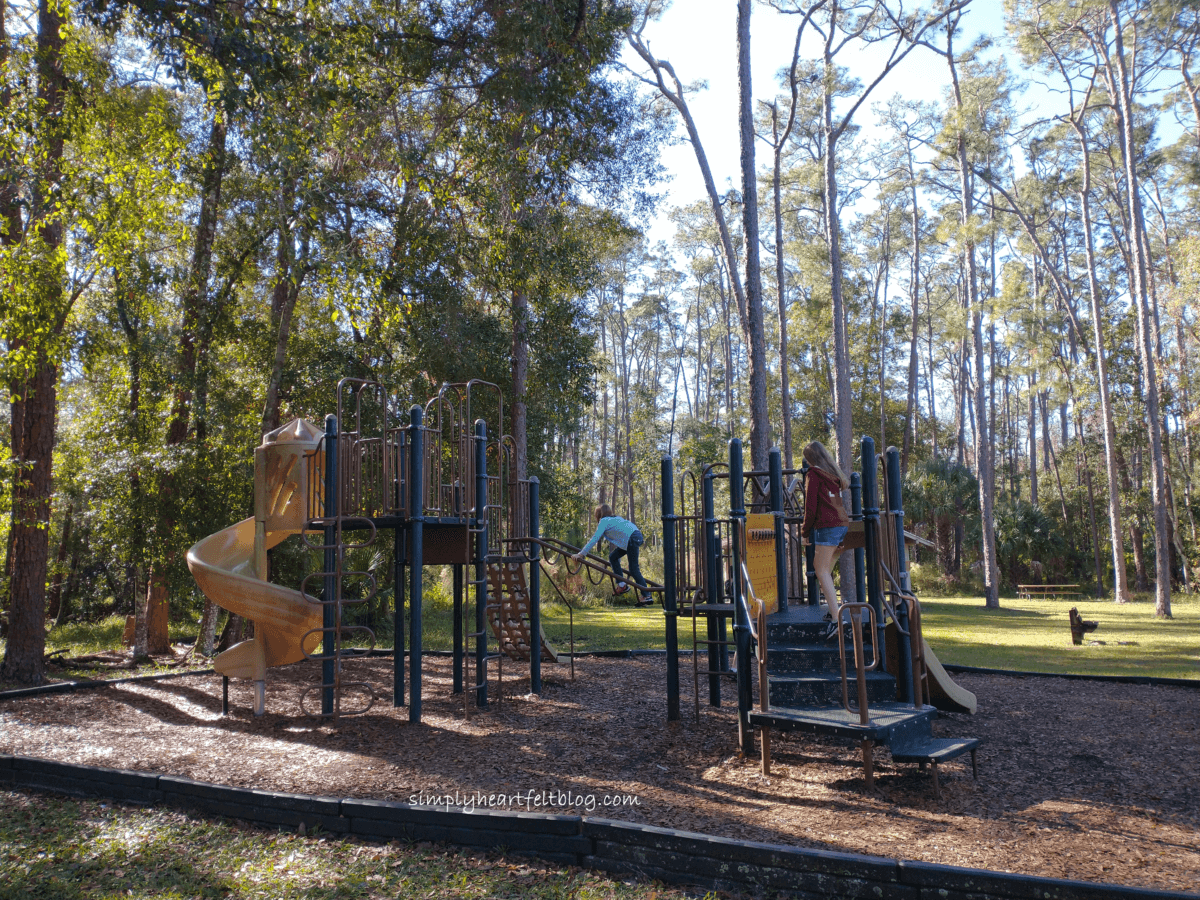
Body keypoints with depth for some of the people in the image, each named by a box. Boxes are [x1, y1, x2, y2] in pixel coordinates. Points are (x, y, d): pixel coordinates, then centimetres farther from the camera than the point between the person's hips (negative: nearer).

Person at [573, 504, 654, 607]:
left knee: (634, 569, -5)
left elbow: (595, 539, -10)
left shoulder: (604, 521, 0)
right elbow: (616, 539, 33)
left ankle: (647, 596, -5)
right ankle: (622, 584, 15)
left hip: (632, 539, -9)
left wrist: (581, 554, -11)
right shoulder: (614, 519, 26)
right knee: (613, 557, 16)